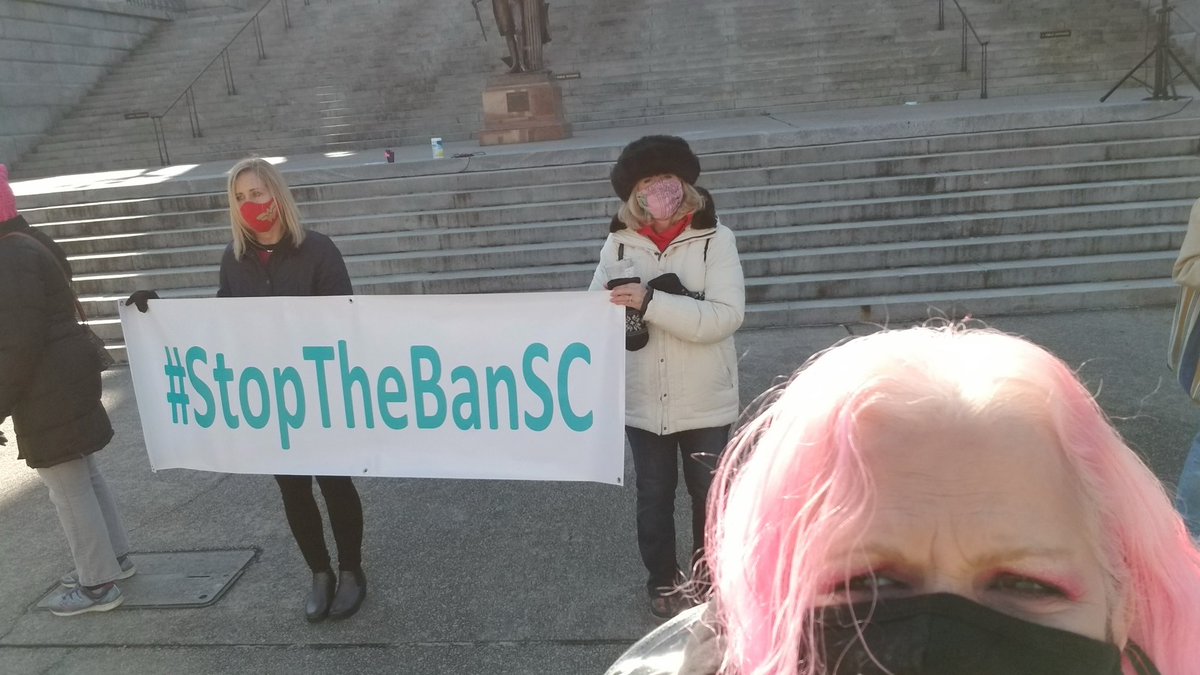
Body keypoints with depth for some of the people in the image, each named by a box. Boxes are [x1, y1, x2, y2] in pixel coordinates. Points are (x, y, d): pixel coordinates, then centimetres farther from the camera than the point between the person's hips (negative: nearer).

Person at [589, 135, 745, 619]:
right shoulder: (619, 242, -3)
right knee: (653, 496, 16)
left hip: (704, 400, -1)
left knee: (709, 494, 16)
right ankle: (662, 581, 38)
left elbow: (725, 316, -20)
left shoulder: (715, 239, -10)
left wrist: (650, 301, -28)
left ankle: (710, 580, 39)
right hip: (642, 401, 2)